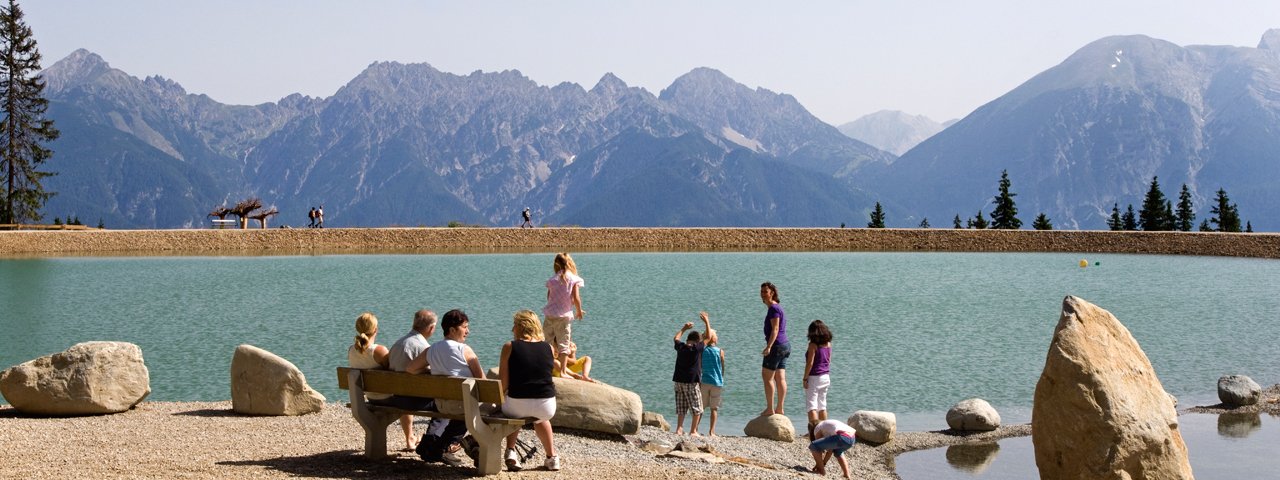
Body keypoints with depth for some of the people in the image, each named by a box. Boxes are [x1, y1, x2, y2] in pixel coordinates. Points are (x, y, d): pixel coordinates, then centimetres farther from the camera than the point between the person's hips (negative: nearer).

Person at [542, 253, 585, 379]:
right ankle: (563, 372, -6)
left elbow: (549, 297, 10)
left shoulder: (552, 280, 5)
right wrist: (579, 311, 5)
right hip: (563, 316, -4)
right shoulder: (574, 279, -5)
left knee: (548, 343, 15)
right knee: (563, 344, 0)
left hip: (550, 315, 4)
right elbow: (576, 298, -11)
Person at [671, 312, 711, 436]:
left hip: (679, 380, 5)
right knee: (697, 408, 4)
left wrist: (684, 328, 38)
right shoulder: (698, 348, -8)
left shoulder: (681, 347, 4)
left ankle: (679, 428, 5)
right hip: (692, 381, -5)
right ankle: (693, 430, 1)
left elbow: (676, 338, 26)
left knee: (681, 407, 12)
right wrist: (707, 322, 12)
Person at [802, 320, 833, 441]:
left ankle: (814, 428, -16)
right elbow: (828, 361, 12)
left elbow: (810, 363, -16)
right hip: (825, 376, 7)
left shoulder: (813, 345, -14)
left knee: (811, 405, -6)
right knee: (822, 405, 16)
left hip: (814, 377, -7)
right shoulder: (828, 344, 5)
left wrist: (805, 378, -10)